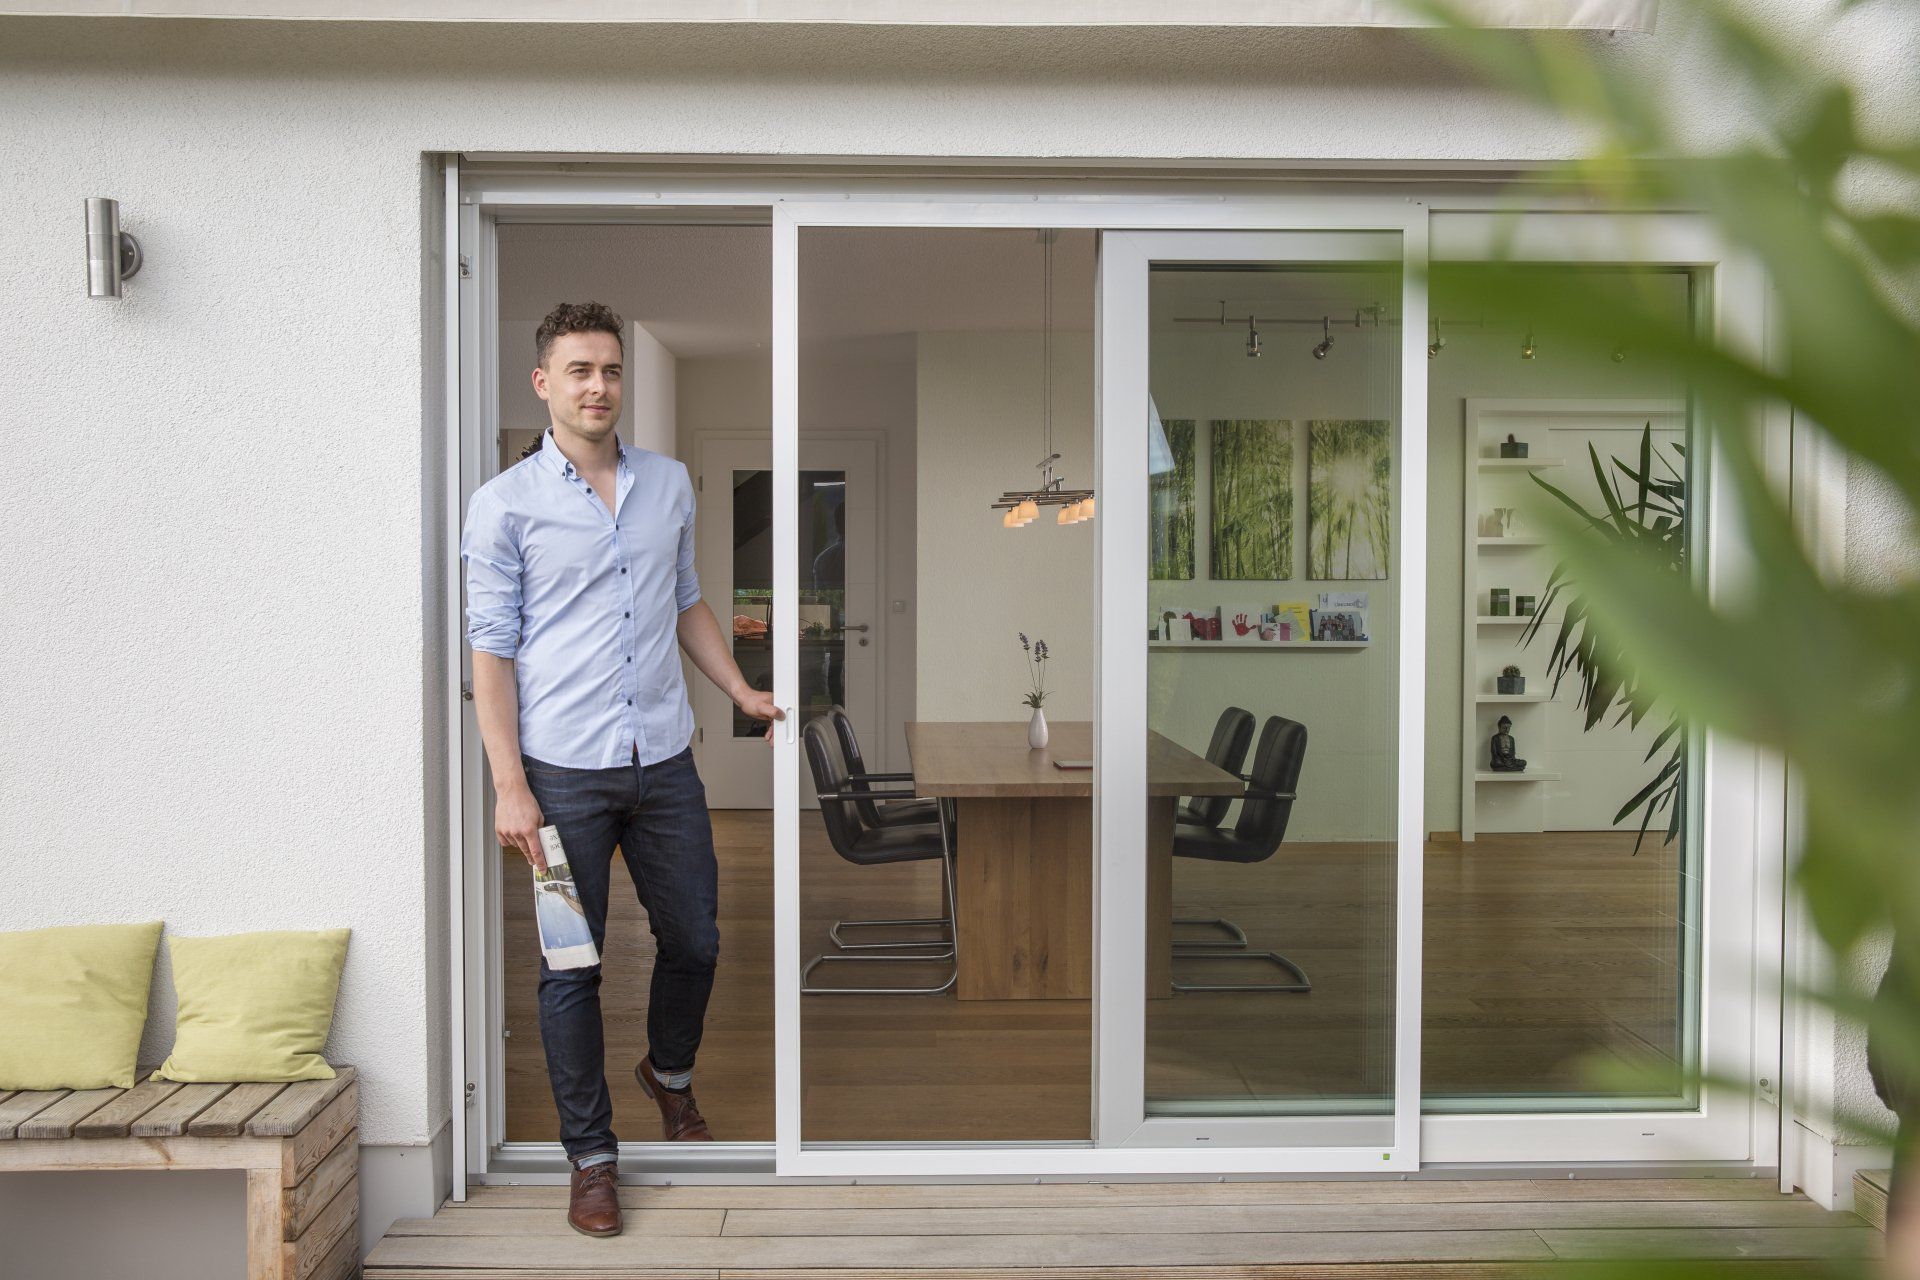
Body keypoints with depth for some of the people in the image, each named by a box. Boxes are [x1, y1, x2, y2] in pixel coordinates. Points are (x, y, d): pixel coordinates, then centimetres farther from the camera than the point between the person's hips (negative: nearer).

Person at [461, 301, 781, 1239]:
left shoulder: (669, 484, 10)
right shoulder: (505, 503, -3)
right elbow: (491, 648, -5)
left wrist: (740, 689, 14)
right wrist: (509, 785, -11)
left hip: (664, 760, 4)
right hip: (564, 772, -4)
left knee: (694, 940, 13)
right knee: (571, 966, 5)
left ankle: (670, 1073, 43)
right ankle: (591, 1154, 22)